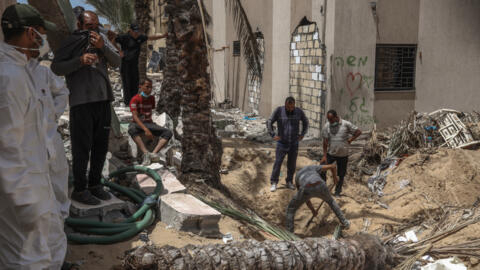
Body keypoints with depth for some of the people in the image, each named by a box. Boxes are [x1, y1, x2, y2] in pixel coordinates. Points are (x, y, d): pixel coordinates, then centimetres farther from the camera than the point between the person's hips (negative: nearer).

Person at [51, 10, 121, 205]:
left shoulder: (102, 38, 12)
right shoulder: (71, 42, -1)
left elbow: (117, 62, 4)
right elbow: (56, 68, -7)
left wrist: (102, 47, -12)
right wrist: (80, 61, -20)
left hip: (103, 101, 5)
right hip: (82, 102, -5)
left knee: (101, 146, 12)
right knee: (82, 147, -2)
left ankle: (95, 184, 25)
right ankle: (79, 189, 8)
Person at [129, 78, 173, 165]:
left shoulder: (152, 98, 8)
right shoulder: (135, 99, -10)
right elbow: (135, 116, -21)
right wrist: (146, 130, -33)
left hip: (149, 123, 5)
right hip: (138, 124, -5)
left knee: (168, 133, -19)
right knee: (131, 129, -41)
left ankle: (154, 153, -38)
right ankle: (146, 153, -49)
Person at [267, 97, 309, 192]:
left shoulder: (299, 111, -6)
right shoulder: (279, 111, -12)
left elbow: (305, 122, 12)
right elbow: (269, 122, -2)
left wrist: (302, 134, 5)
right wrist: (273, 135, -9)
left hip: (294, 143, 2)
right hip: (282, 143, -2)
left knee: (292, 164, 8)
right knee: (278, 163, -3)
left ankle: (289, 182, 23)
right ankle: (274, 183, 6)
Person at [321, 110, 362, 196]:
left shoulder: (346, 124, -10)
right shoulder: (327, 126, -6)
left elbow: (358, 132, -1)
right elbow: (325, 141, -6)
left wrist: (350, 140, -7)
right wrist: (324, 156, -9)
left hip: (343, 155, -1)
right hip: (330, 153, 1)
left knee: (341, 174, 8)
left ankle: (337, 191, 24)